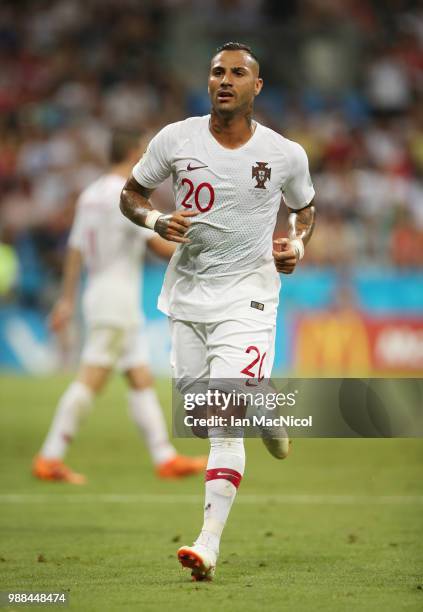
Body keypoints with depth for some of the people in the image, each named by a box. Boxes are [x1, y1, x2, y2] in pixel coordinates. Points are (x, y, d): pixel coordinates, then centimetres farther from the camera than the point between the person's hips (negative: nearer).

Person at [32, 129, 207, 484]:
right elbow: (160, 246, -16)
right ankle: (49, 459, -11)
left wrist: (68, 299, 18)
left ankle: (165, 458, 10)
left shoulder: (91, 195, 13)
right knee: (90, 381, -10)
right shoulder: (125, 195, -14)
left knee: (142, 380, 9)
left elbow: (75, 250, 15)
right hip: (116, 298, -10)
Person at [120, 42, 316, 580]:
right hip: (188, 289, 3)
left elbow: (303, 208, 16)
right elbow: (131, 193, 8)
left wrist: (297, 242, -5)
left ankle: (209, 544, -19)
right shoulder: (175, 140, -4)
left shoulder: (285, 154, -4)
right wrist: (155, 220, -13)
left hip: (246, 293, -3)